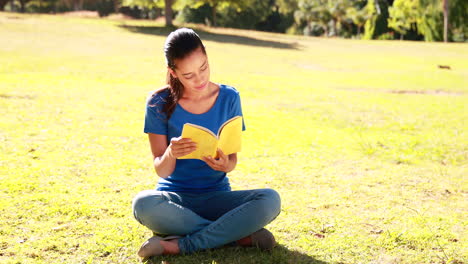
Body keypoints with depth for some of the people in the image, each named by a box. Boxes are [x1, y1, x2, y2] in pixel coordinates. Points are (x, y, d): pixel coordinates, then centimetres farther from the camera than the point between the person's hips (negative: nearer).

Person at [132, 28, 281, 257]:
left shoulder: (229, 98, -2)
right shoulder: (160, 103, -7)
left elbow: (233, 156, 0)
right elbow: (161, 170, -9)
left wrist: (226, 165, -25)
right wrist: (170, 154, -32)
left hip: (216, 197, 1)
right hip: (175, 198, -1)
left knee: (270, 200, -28)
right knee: (143, 204, -36)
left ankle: (179, 245, -24)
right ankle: (238, 235, -22)